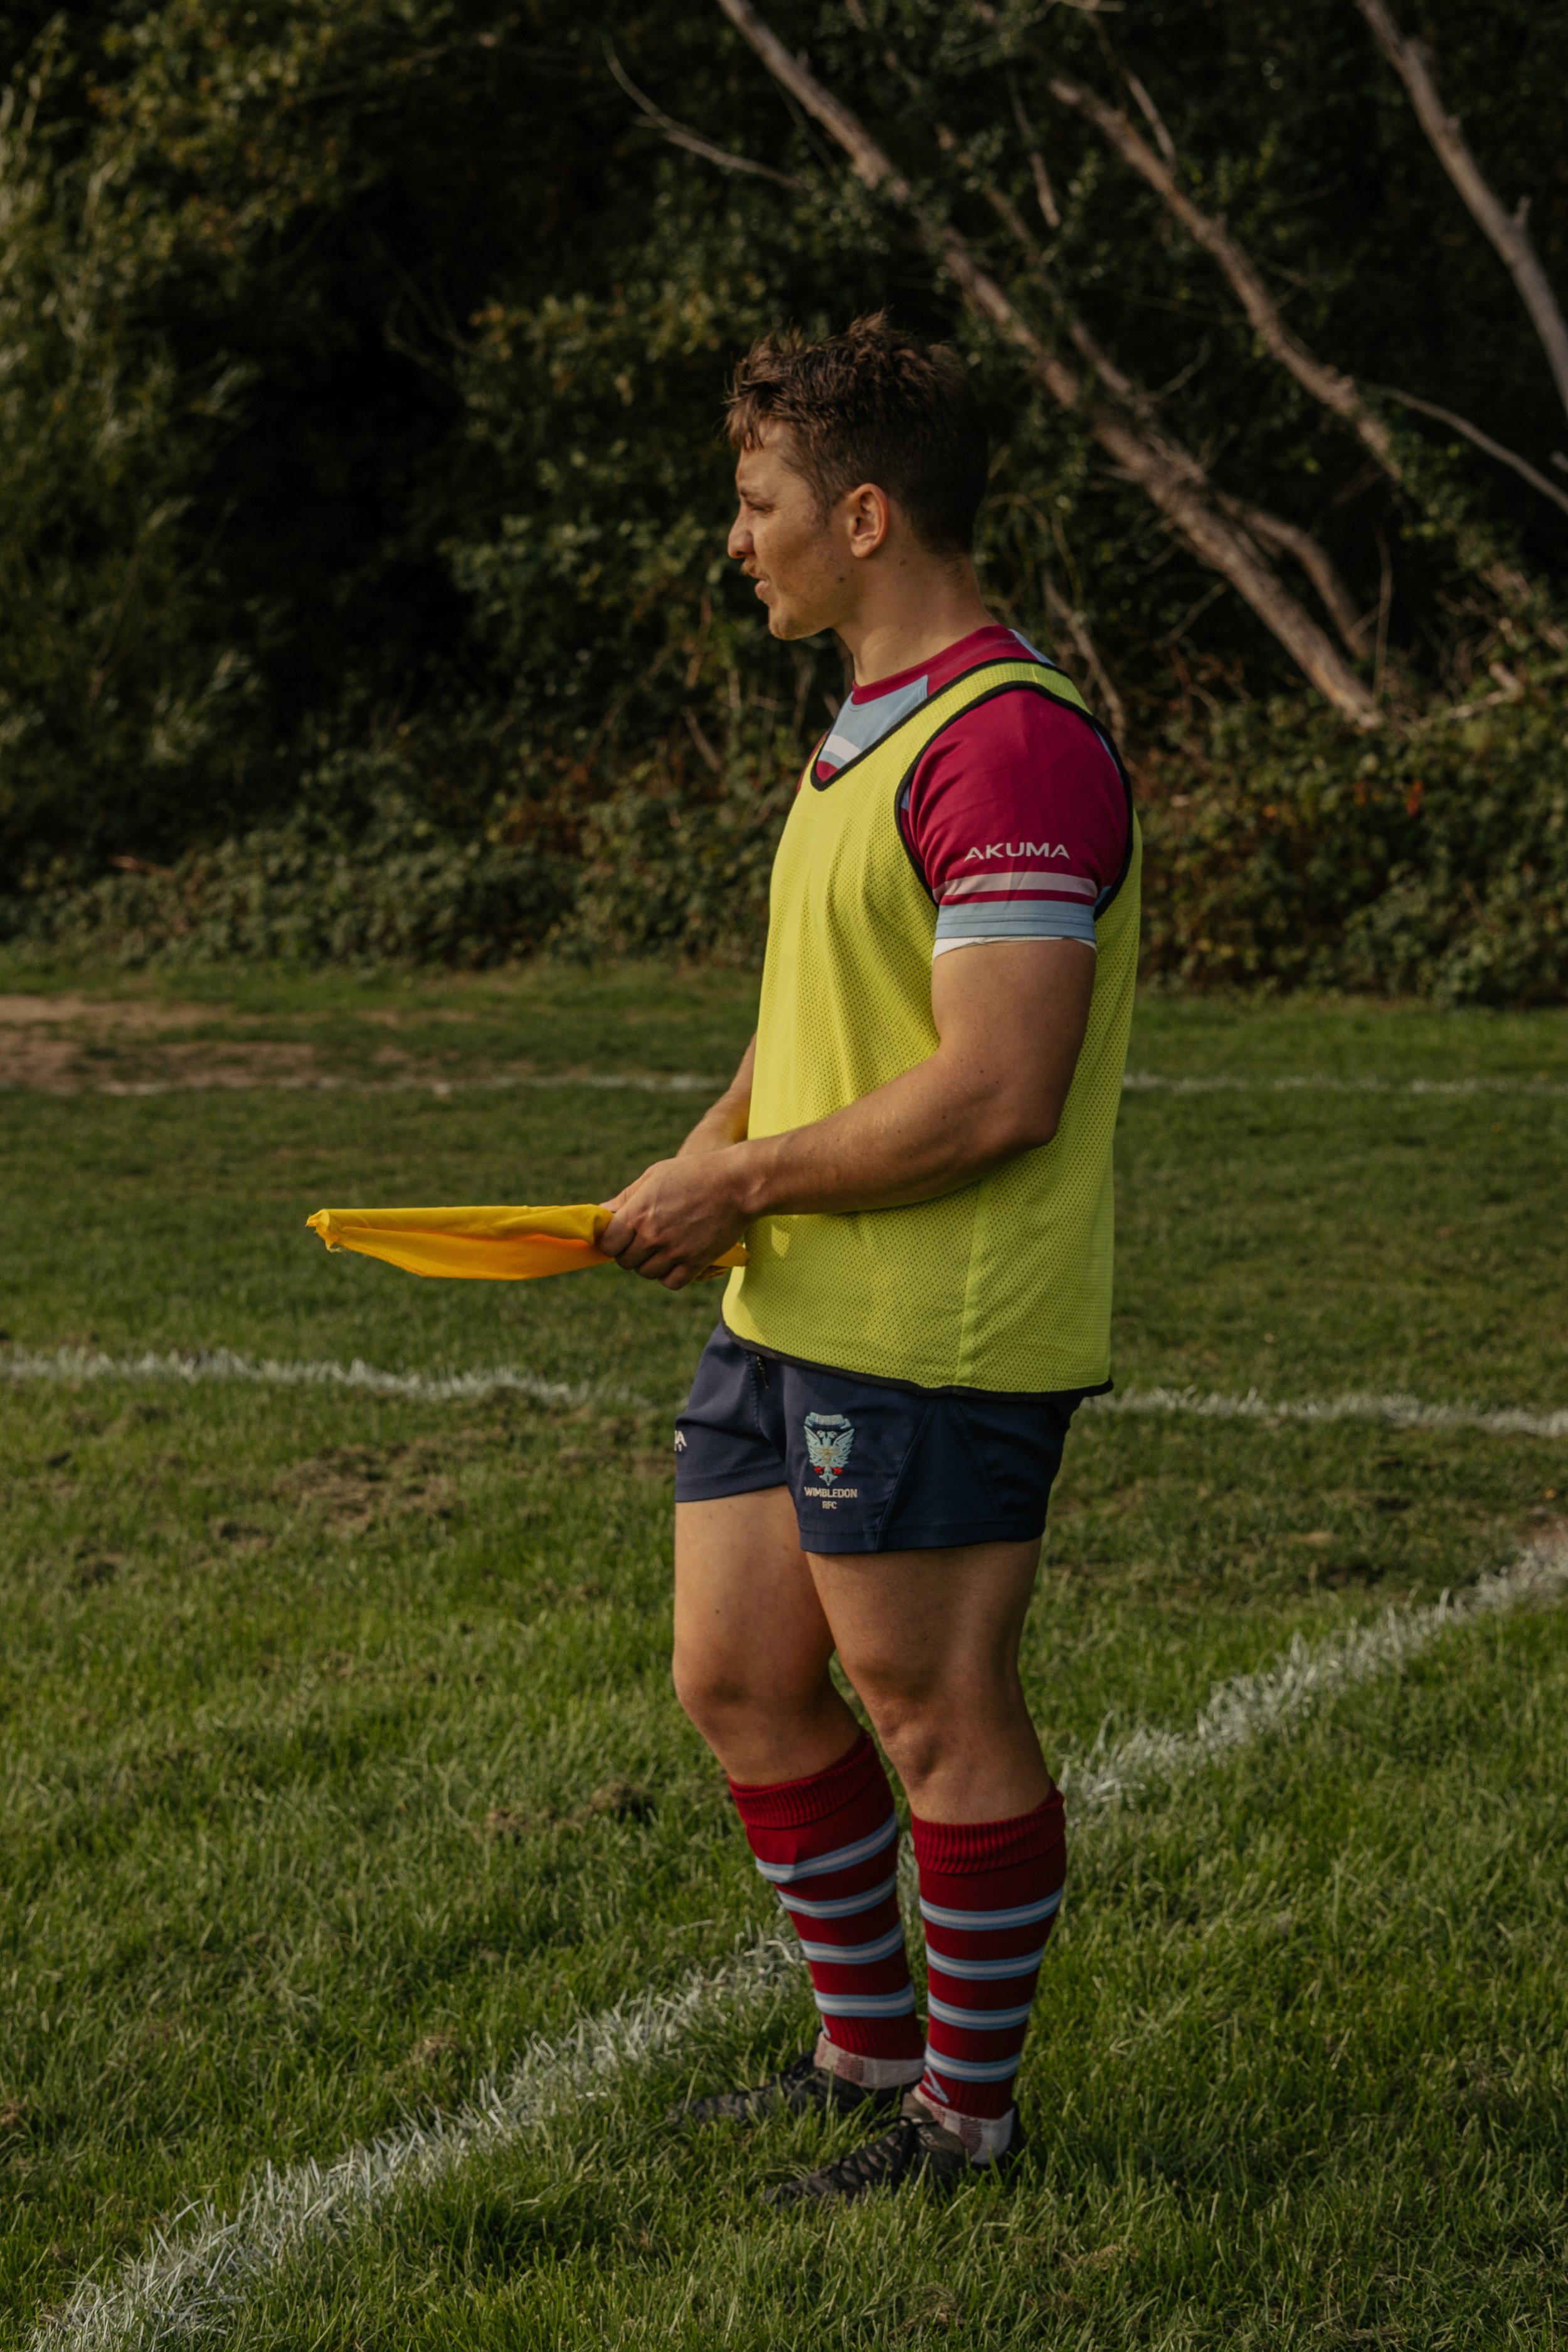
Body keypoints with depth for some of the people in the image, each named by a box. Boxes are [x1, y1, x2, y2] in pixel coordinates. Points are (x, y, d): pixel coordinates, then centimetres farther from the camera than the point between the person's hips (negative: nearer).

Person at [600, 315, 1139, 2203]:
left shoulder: (1012, 745, -18)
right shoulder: (865, 732, 15)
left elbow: (994, 1090, -24)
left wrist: (741, 1184, -15)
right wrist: (714, 1149, 6)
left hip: (937, 1340, -10)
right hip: (785, 1318, 10)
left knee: (937, 1719, 2)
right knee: (734, 1683, 15)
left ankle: (965, 2112, 18)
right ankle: (868, 2045, 31)